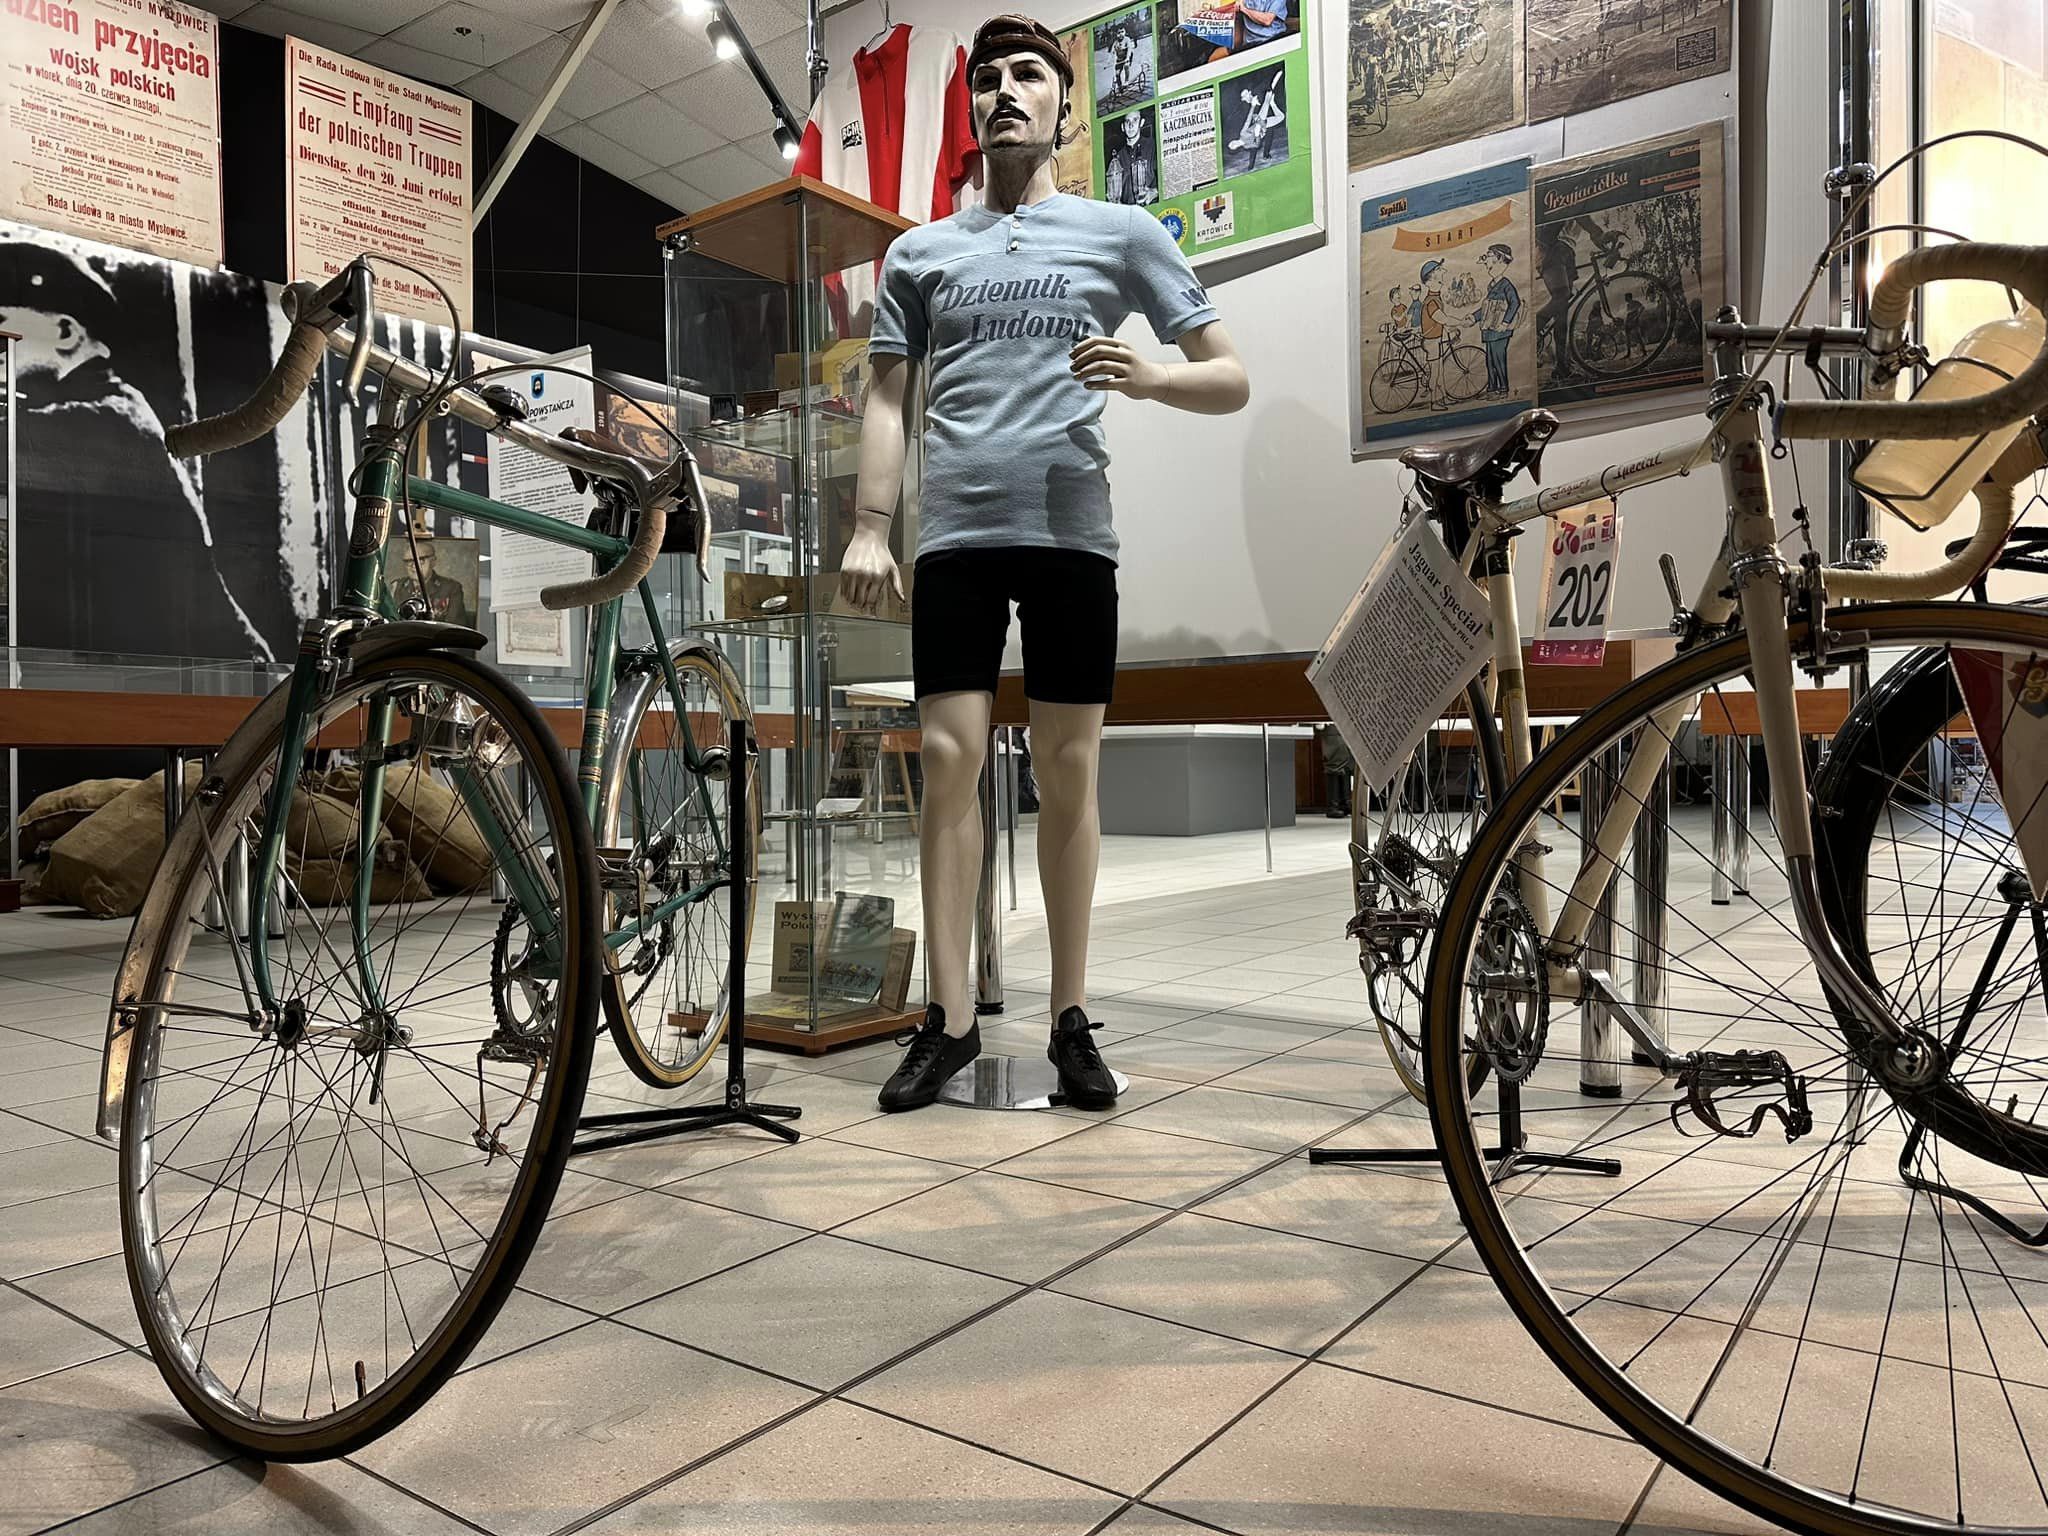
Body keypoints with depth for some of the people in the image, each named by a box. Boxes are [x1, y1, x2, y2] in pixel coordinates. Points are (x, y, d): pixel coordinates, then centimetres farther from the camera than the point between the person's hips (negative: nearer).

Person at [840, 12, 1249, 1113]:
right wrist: (869, 528, 3)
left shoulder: (1124, 234, 11)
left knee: (1068, 774, 0)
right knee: (950, 761, -5)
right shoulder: (919, 251, 17)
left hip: (1071, 534, -1)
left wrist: (1147, 379, -13)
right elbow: (887, 399, 16)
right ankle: (948, 1019, 3)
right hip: (955, 536, 1)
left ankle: (1071, 1020, 9)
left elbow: (1231, 382, 8)